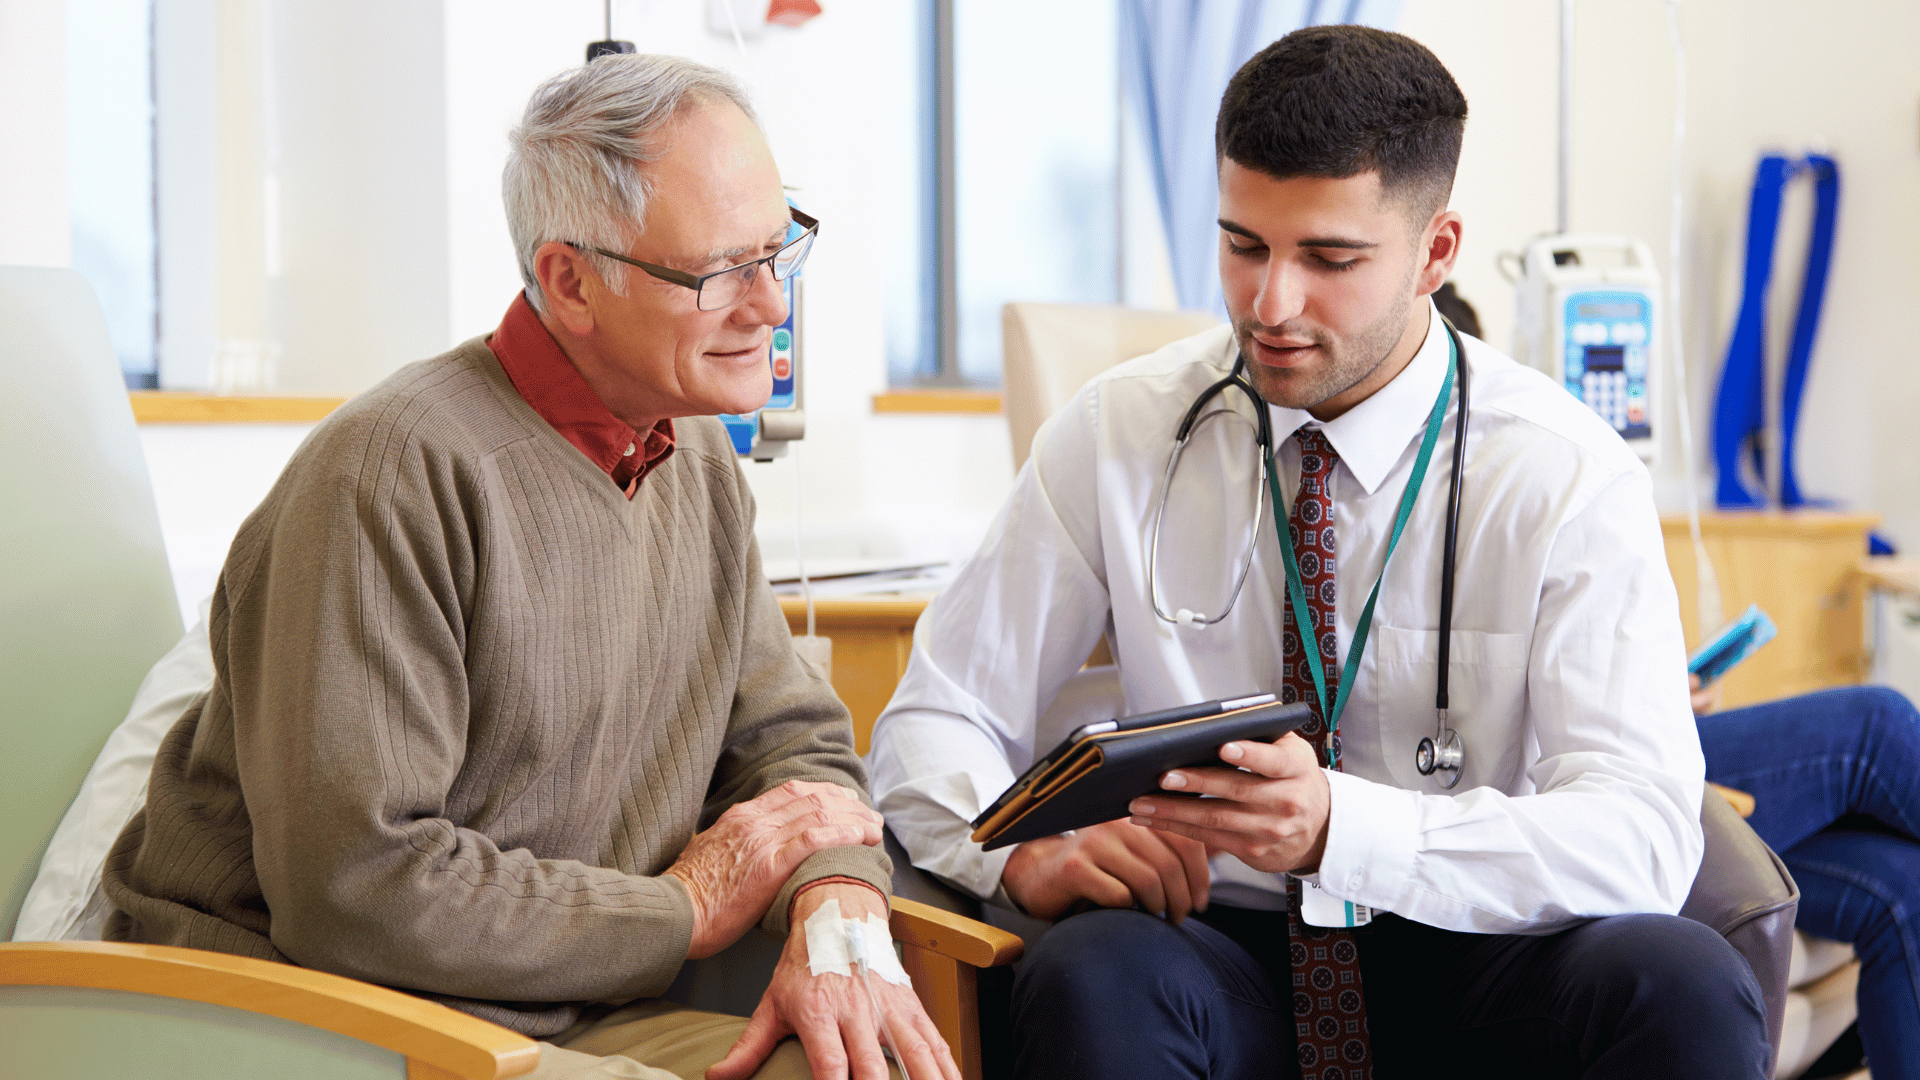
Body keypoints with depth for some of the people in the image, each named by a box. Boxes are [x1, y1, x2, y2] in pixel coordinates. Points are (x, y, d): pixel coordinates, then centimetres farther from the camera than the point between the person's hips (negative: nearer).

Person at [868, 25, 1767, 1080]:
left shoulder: (1570, 475, -7)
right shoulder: (1114, 437, -2)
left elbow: (1641, 837, -17)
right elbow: (932, 723, 1)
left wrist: (1339, 827, -34)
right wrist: (1026, 852, -22)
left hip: (1475, 965, 1)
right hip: (1221, 957, 0)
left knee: (1682, 981, -30)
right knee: (1090, 974, -33)